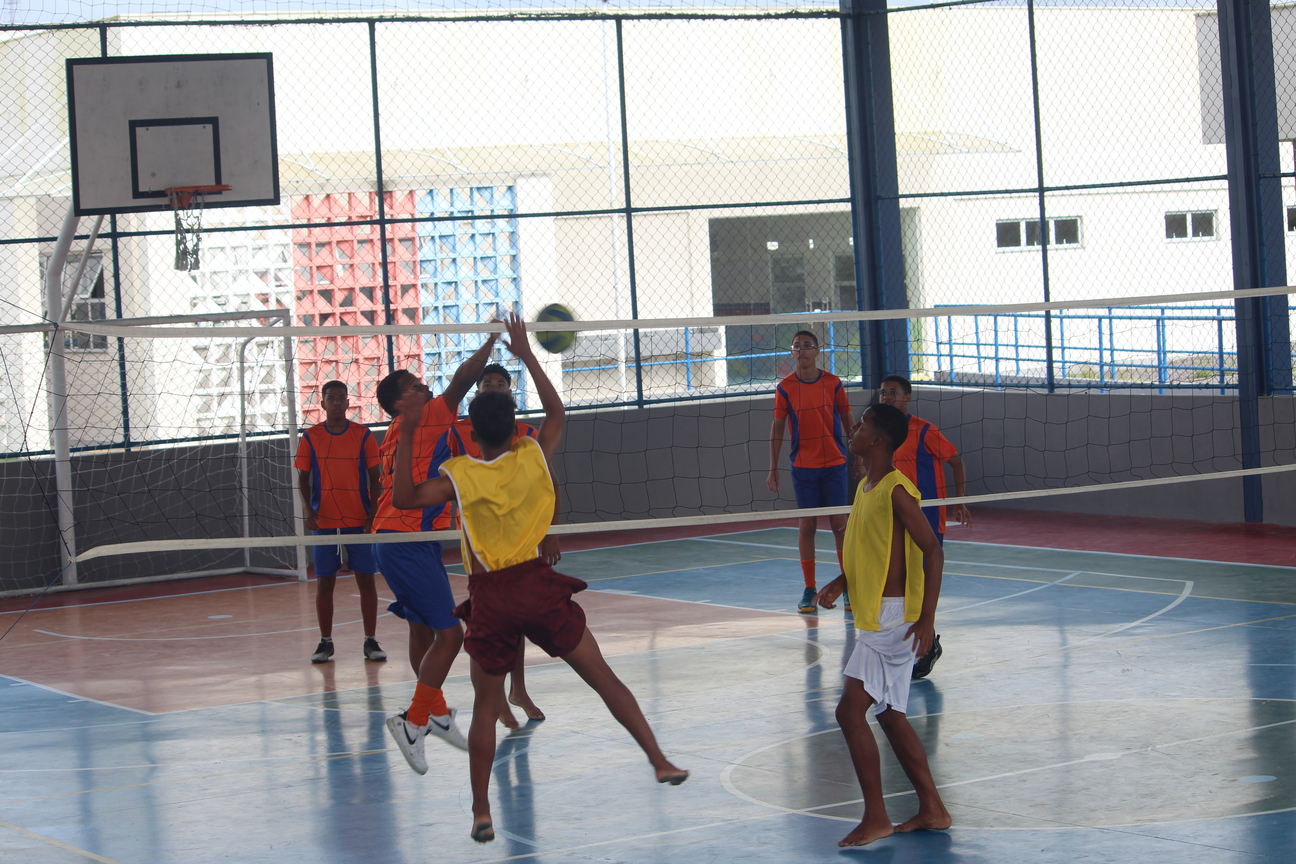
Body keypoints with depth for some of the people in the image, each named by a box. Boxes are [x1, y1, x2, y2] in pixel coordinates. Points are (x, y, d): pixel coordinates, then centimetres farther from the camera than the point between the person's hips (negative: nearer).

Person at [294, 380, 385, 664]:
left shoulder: (363, 436, 1)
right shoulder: (310, 438, 2)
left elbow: (375, 478, 3)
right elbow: (303, 479, 5)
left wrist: (374, 514, -6)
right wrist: (308, 510, -11)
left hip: (360, 521, 0)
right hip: (323, 522, 1)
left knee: (366, 579, 0)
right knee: (324, 582, 3)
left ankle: (371, 641, 7)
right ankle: (325, 642, 12)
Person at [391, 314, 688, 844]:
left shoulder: (460, 476, -6)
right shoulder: (534, 458, -1)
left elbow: (405, 497, -2)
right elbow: (556, 411, 16)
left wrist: (407, 434, -3)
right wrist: (526, 354, 20)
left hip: (490, 600, -1)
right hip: (538, 585, 1)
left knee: (486, 708, 9)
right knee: (603, 679, 8)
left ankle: (481, 814, 7)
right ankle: (659, 761, 6)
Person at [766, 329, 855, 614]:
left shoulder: (833, 383, 0)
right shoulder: (785, 388, 0)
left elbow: (848, 421, 8)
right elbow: (777, 428, 4)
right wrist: (773, 468, 0)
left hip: (835, 464, 0)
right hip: (803, 467, 0)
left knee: (840, 524, 0)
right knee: (806, 526, 0)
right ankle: (809, 590, 7)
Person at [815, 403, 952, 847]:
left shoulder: (897, 490, -16)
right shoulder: (864, 488, 13)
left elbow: (933, 551, -18)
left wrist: (927, 618, -23)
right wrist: (840, 582, 4)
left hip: (893, 617, -10)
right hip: (874, 617, 10)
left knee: (851, 711, -12)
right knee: (890, 714, 14)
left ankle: (875, 817, -7)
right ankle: (932, 808, 20)